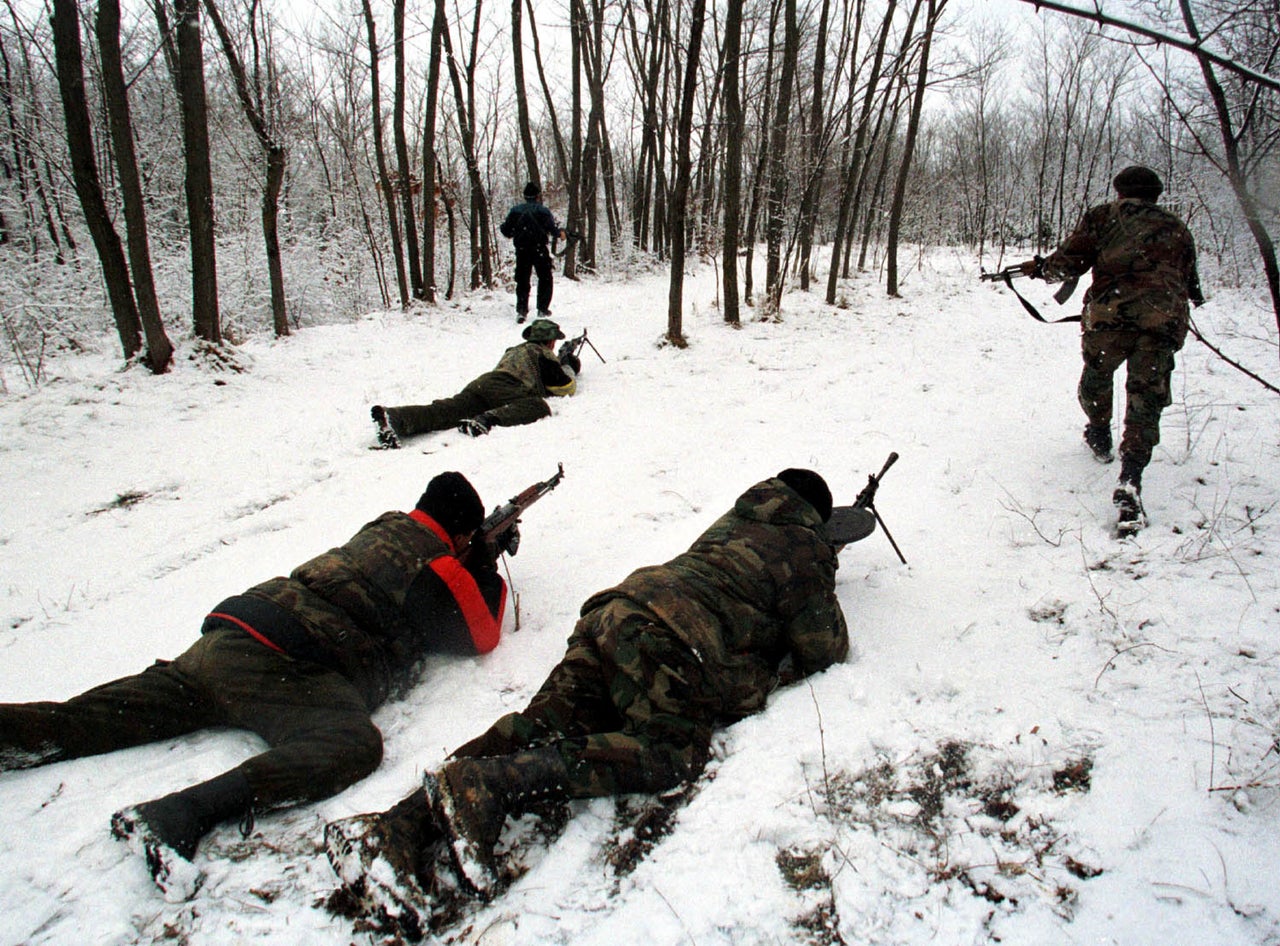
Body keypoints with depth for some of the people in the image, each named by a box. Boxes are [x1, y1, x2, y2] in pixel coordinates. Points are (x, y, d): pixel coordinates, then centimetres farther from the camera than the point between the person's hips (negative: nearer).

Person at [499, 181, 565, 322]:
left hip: (521, 251, 3)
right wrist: (560, 231, 9)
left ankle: (521, 310, -5)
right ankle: (542, 308, 10)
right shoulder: (542, 210, -6)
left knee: (522, 281, 7)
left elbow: (506, 231, 5)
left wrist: (502, 227, 27)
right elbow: (552, 228, -12)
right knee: (545, 279, 13)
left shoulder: (515, 210, 4)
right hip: (540, 250, -2)